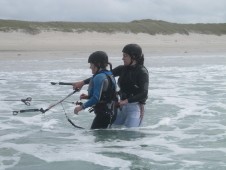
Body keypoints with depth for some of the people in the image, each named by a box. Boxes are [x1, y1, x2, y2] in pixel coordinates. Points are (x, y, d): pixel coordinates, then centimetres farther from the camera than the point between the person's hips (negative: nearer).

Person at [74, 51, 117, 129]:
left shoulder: (99, 77, -16)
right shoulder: (110, 76, 13)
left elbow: (96, 98, -23)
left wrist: (82, 107, -15)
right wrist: (88, 96, 13)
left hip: (103, 114, -10)